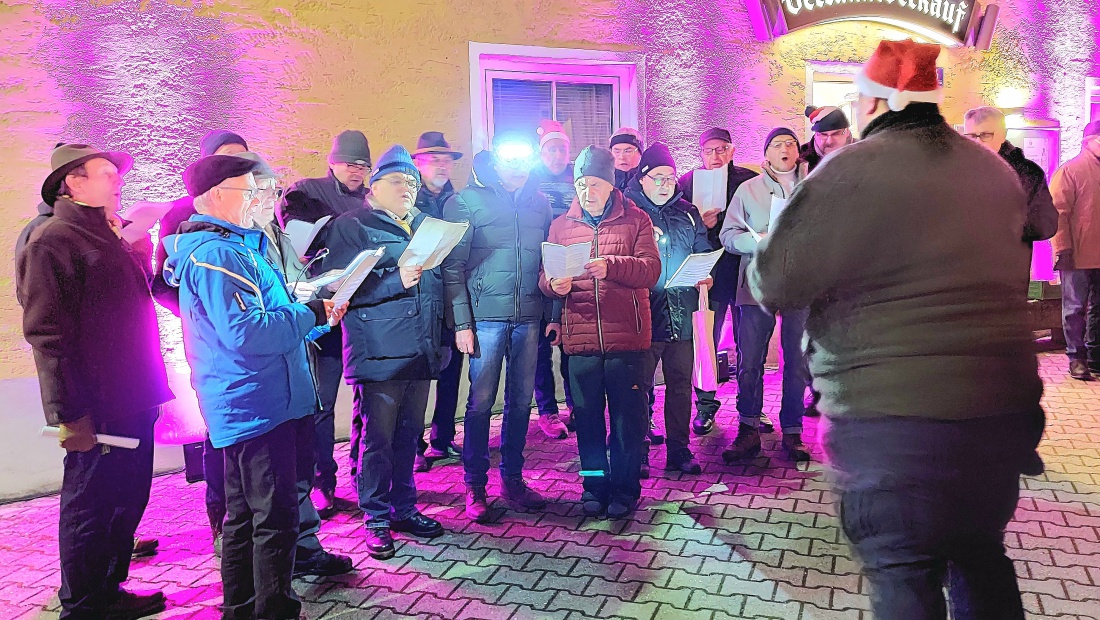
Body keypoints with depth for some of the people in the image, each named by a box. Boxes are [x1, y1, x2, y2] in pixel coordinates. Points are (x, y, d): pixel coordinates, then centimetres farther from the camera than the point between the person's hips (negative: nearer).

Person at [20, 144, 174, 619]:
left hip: (133, 402, 9)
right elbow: (47, 334, -18)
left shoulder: (109, 237, 17)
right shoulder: (51, 241, -11)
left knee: (127, 501, 18)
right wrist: (71, 414, -21)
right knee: (90, 507, 5)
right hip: (97, 412, -9)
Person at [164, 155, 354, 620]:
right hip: (257, 403, -11)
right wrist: (312, 314, -16)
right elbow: (245, 332, -26)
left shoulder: (234, 245, 17)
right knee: (275, 515, -2)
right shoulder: (216, 253, -17)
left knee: (245, 512, 19)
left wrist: (316, 312, 9)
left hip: (251, 402, 11)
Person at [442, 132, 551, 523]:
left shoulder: (540, 203, 13)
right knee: (481, 402, 1)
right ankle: (475, 487, 14)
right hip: (486, 315, -4)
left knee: (521, 401, 10)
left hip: (528, 316, 4)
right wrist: (461, 322, -11)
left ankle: (512, 479, 24)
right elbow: (453, 266, -6)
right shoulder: (466, 201, -1)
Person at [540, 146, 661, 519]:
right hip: (580, 339, 2)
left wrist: (611, 266, -23)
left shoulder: (636, 220, 4)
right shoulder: (561, 225, 11)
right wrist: (554, 285, -17)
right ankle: (595, 485, 27)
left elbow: (651, 270, -8)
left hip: (626, 337, -2)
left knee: (627, 417, 6)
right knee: (587, 418, 11)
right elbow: (544, 278, 5)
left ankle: (625, 488, 22)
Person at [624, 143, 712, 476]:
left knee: (681, 383, 9)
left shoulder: (688, 212, 15)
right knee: (639, 385, 1)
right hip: (642, 314, -4)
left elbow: (704, 253, 19)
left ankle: (679, 451, 20)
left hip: (681, 314, 4)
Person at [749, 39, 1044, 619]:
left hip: (893, 422, -7)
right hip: (1004, 410, 7)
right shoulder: (996, 171, 10)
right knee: (982, 560, 23)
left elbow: (772, 284, -13)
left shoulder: (850, 172, -12)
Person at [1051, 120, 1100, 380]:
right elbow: (1058, 212, -11)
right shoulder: (1070, 170, -5)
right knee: (1075, 307, 1)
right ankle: (1076, 358, 8)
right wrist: (1063, 247, -17)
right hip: (1077, 256, -6)